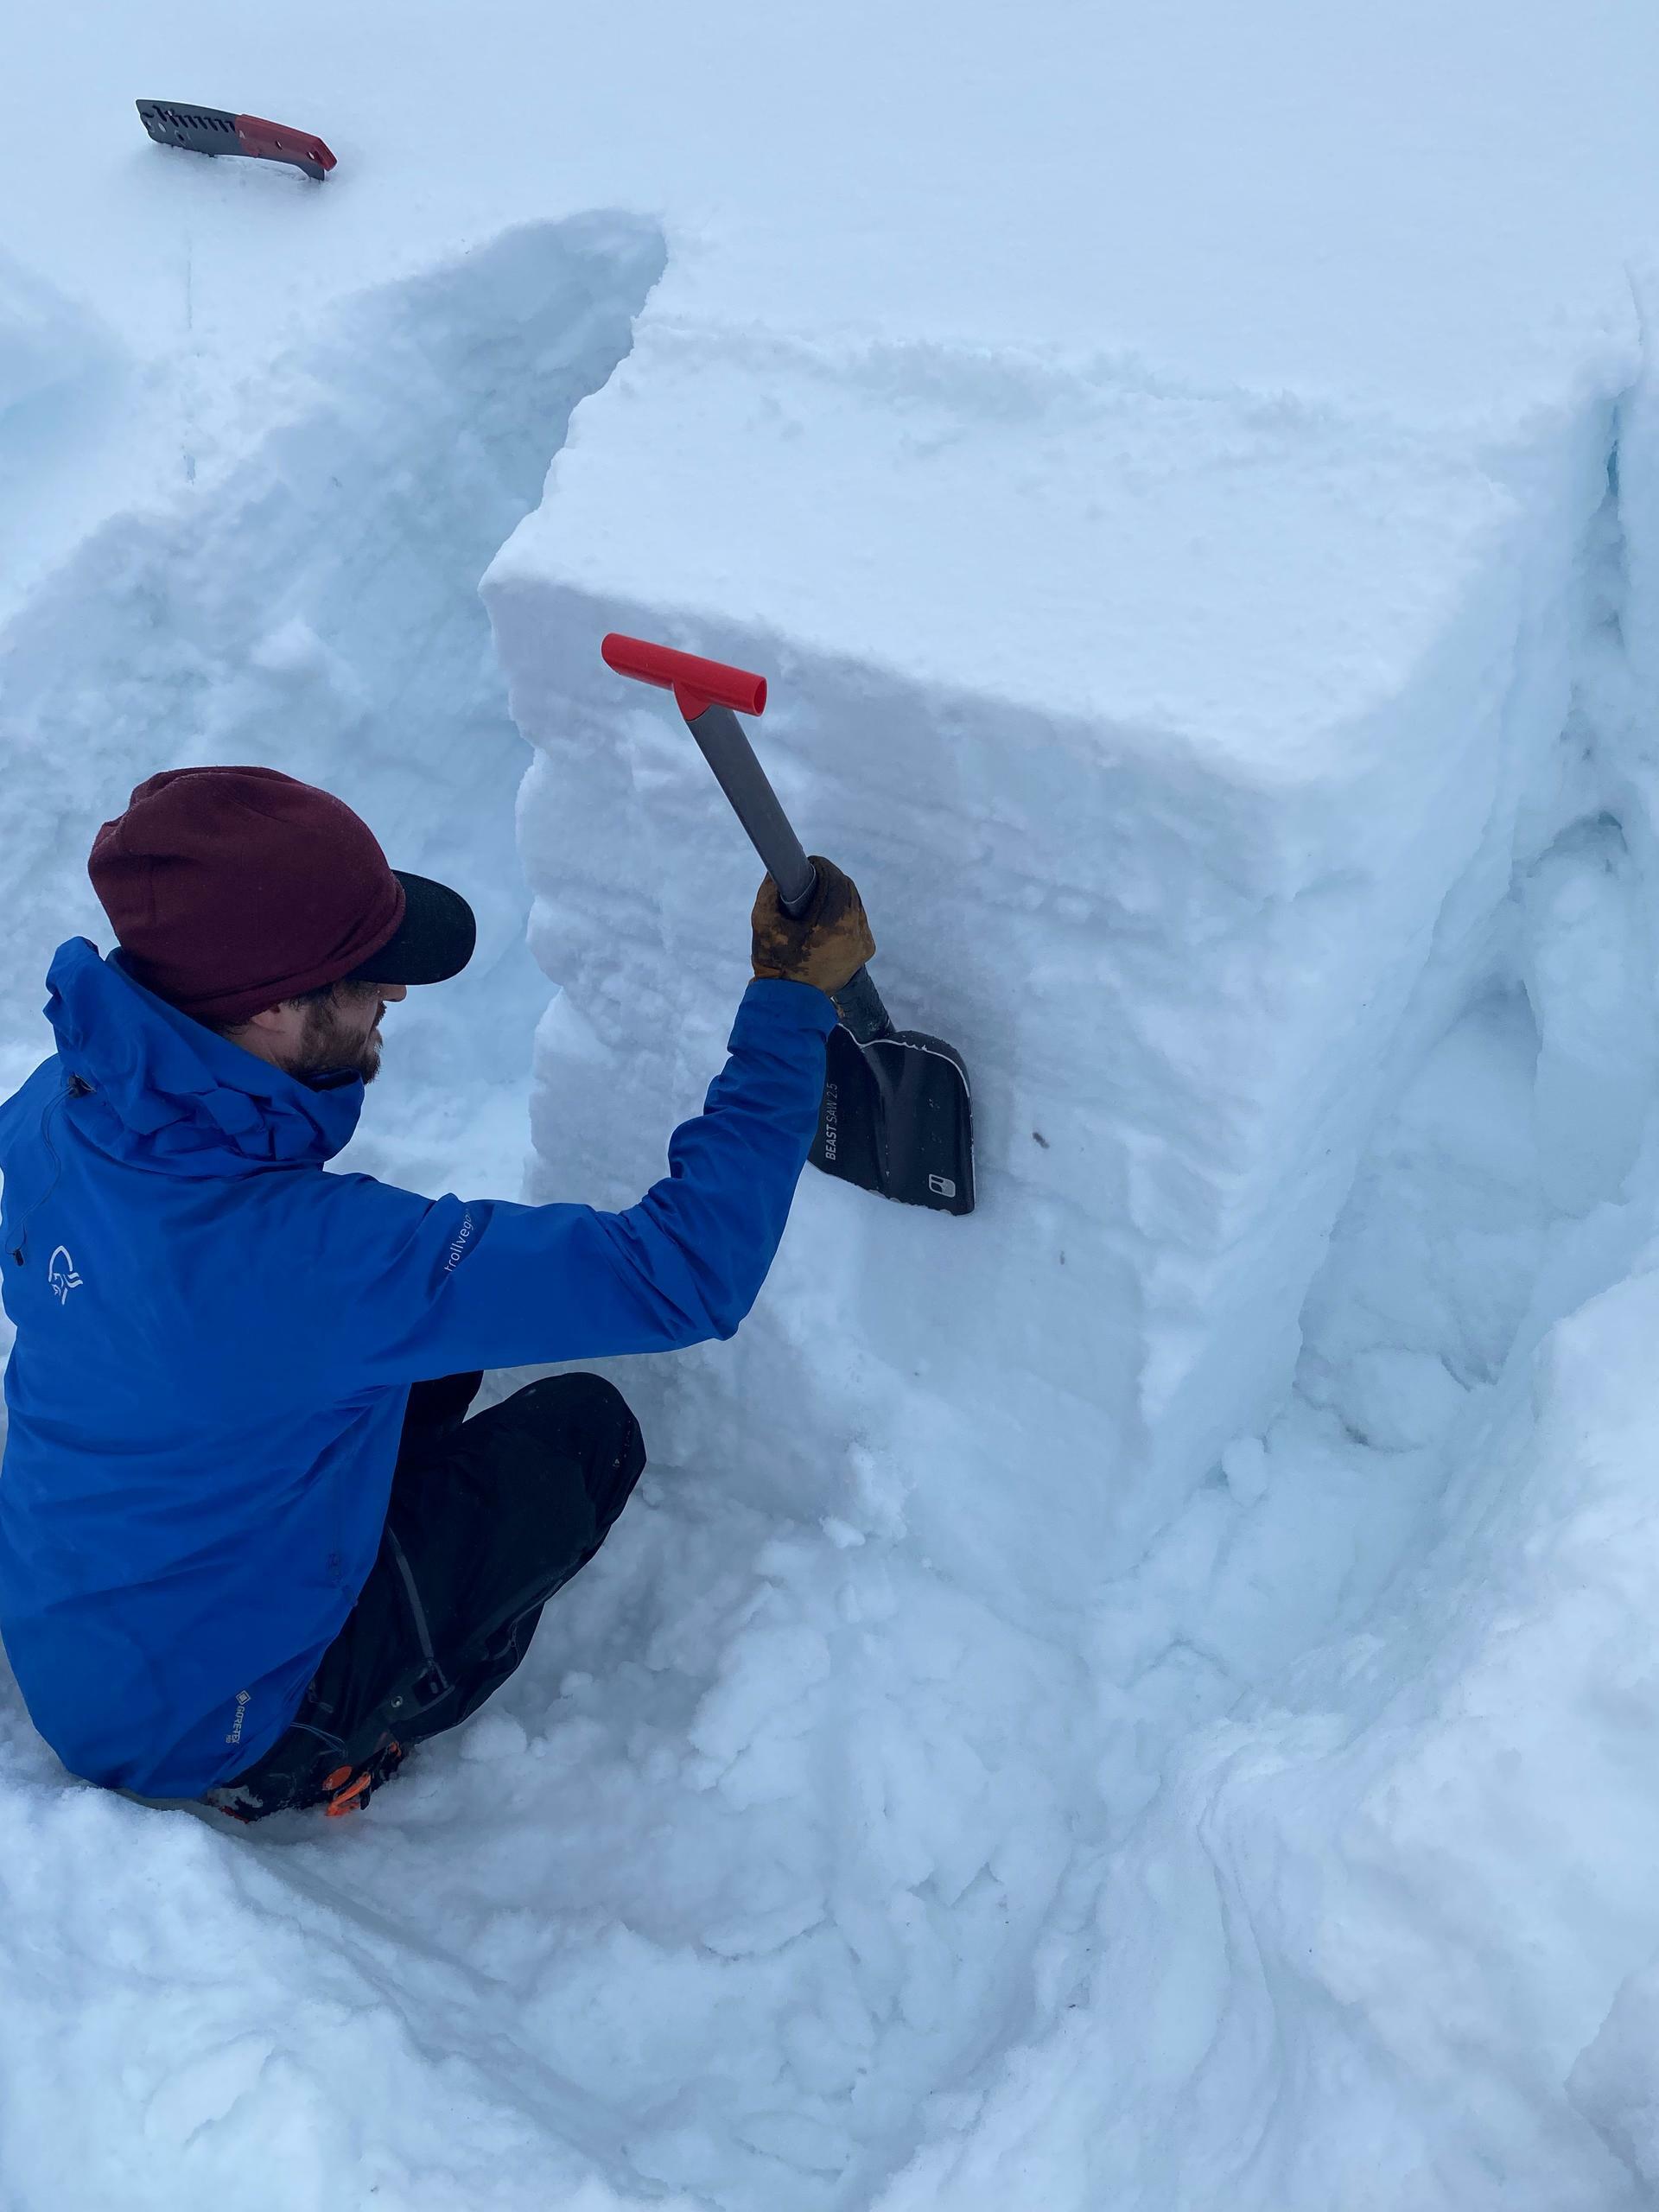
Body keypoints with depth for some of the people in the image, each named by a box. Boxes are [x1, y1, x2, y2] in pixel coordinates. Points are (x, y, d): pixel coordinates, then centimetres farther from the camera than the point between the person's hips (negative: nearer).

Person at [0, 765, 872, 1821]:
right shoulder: (302, 1256, -40)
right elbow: (687, 1273, -37)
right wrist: (791, 999, -30)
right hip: (197, 1722, -7)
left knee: (438, 1348, 14)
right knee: (587, 1431, 2)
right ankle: (323, 1753, 14)